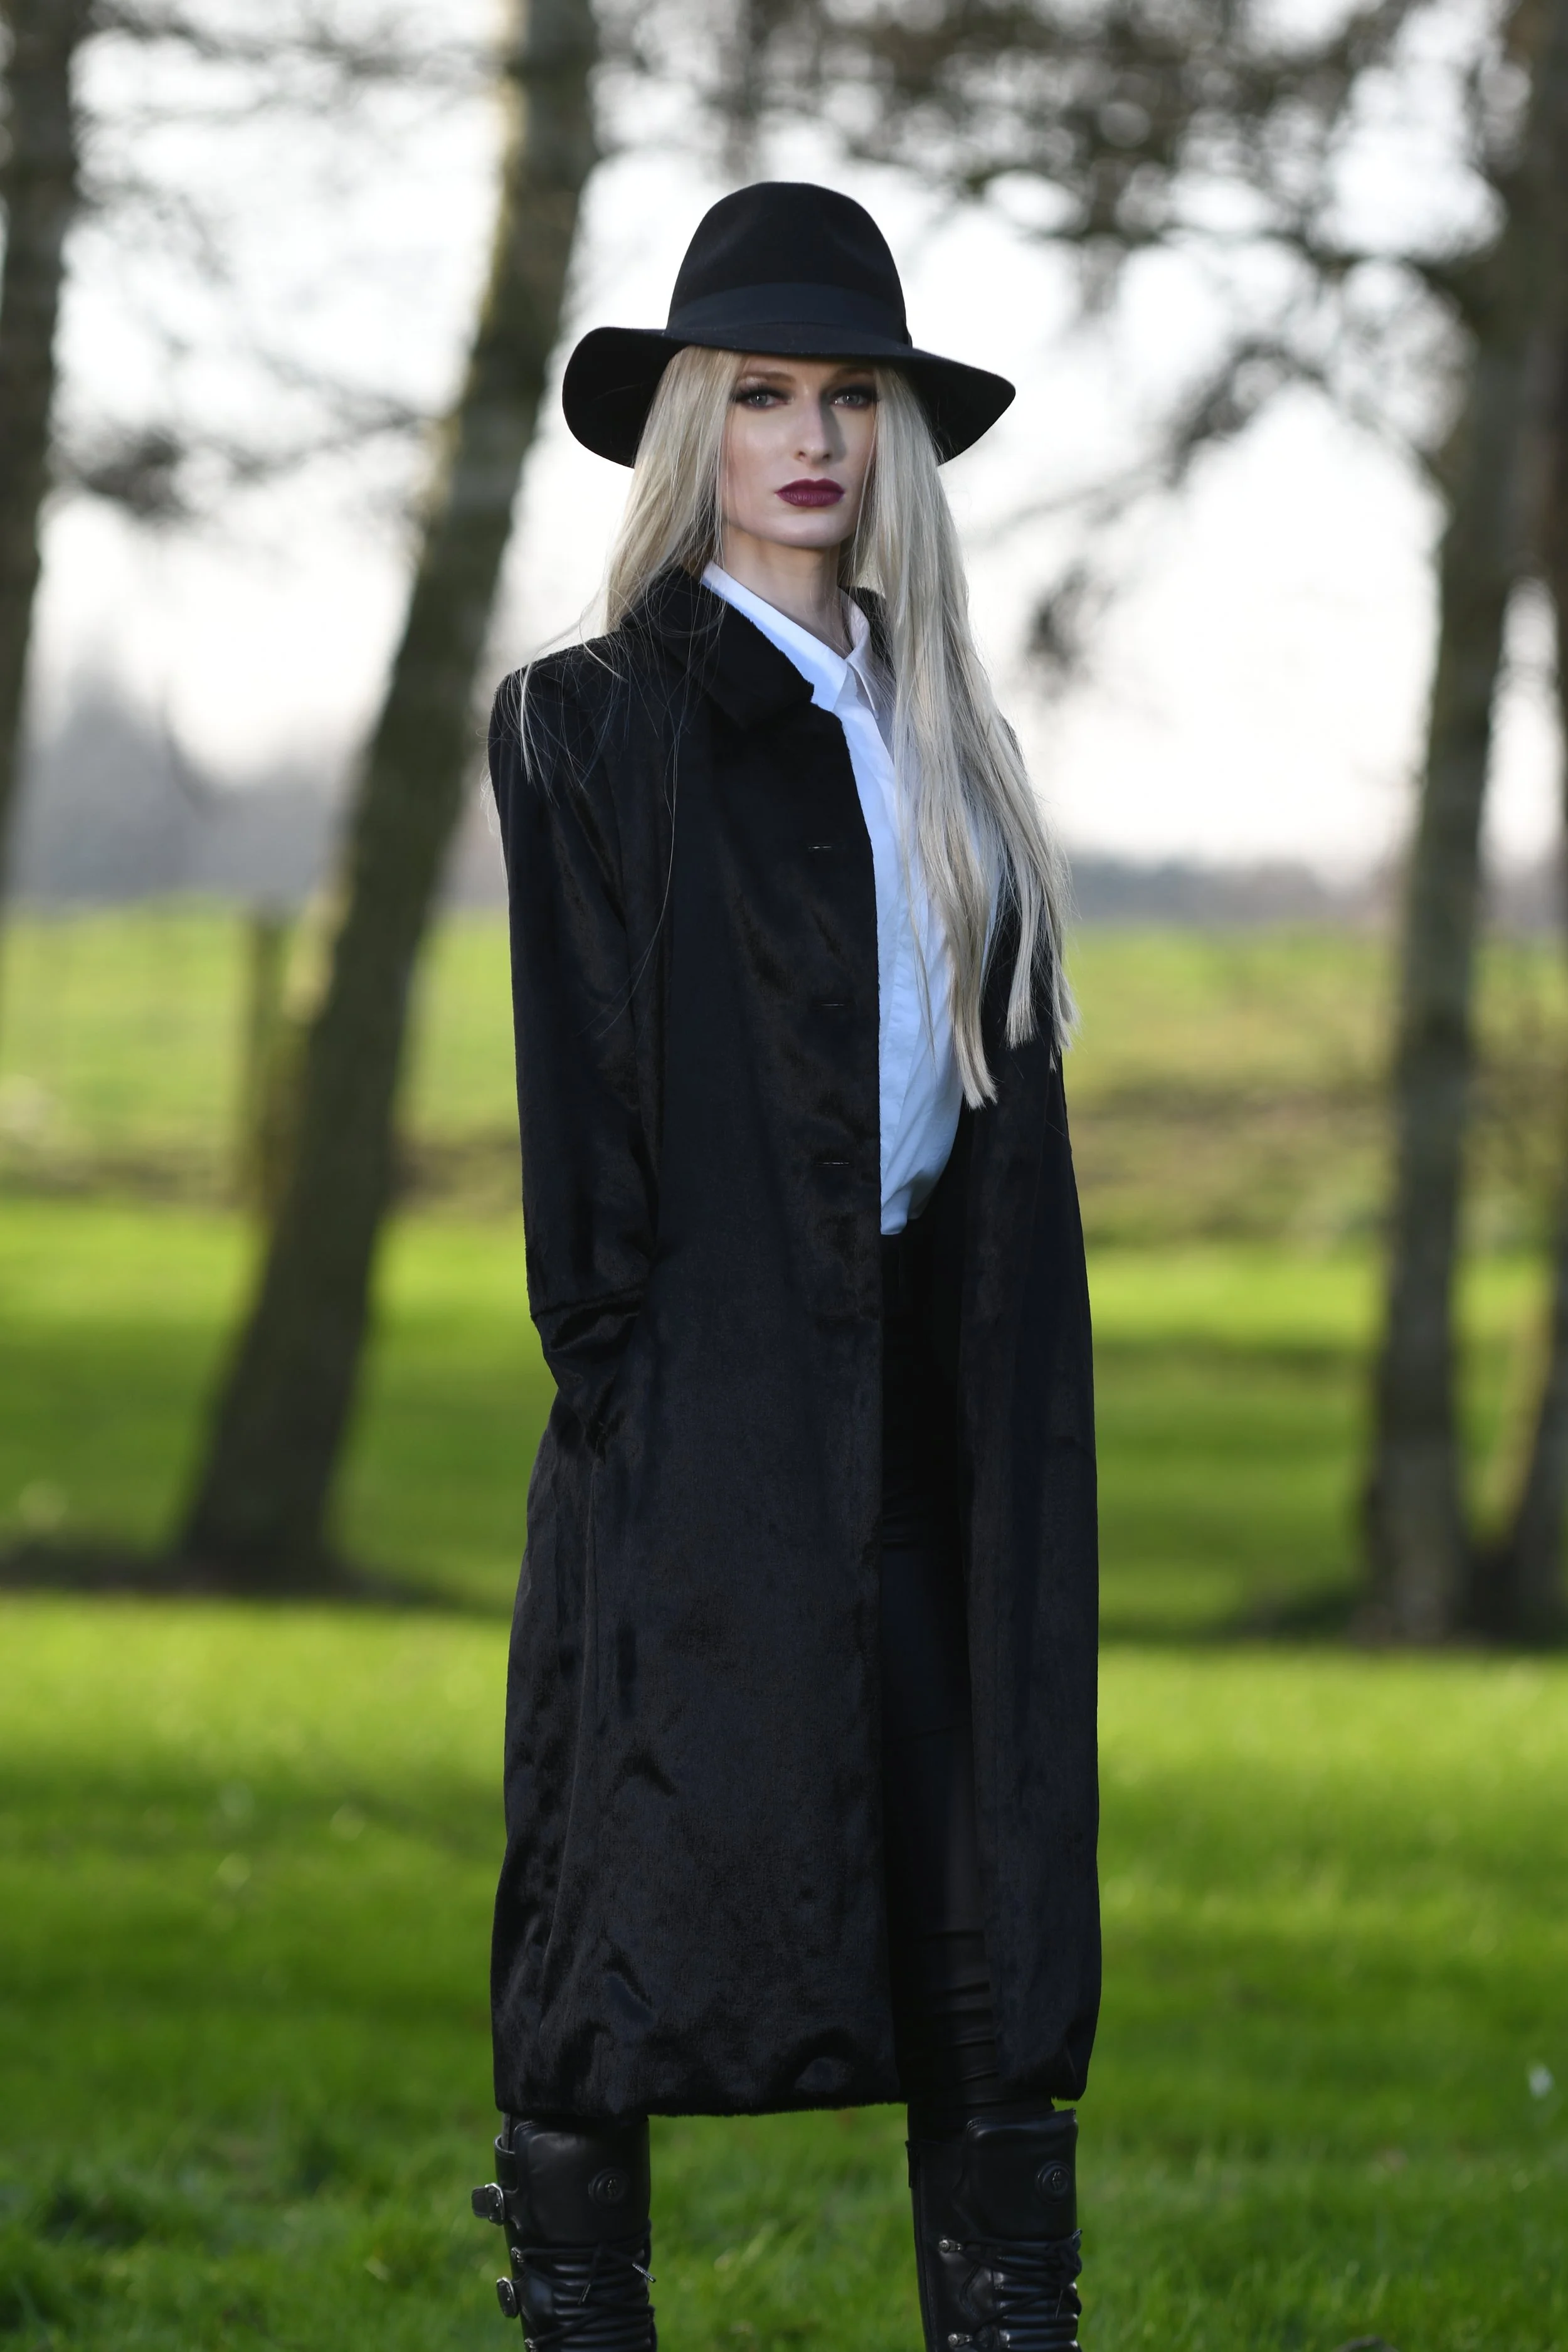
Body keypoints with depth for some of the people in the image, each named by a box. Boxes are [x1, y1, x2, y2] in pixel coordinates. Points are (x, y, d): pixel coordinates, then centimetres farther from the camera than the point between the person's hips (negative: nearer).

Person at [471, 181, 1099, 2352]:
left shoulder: (931, 734, 17)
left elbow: (1005, 1071, 15)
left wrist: (1023, 1395, 7)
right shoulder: (596, 726, 1)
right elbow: (584, 1089, -5)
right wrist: (610, 1361, -12)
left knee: (981, 1885, 4)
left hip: (945, 1379, 5)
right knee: (651, 1863, -4)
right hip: (718, 1381, -5)